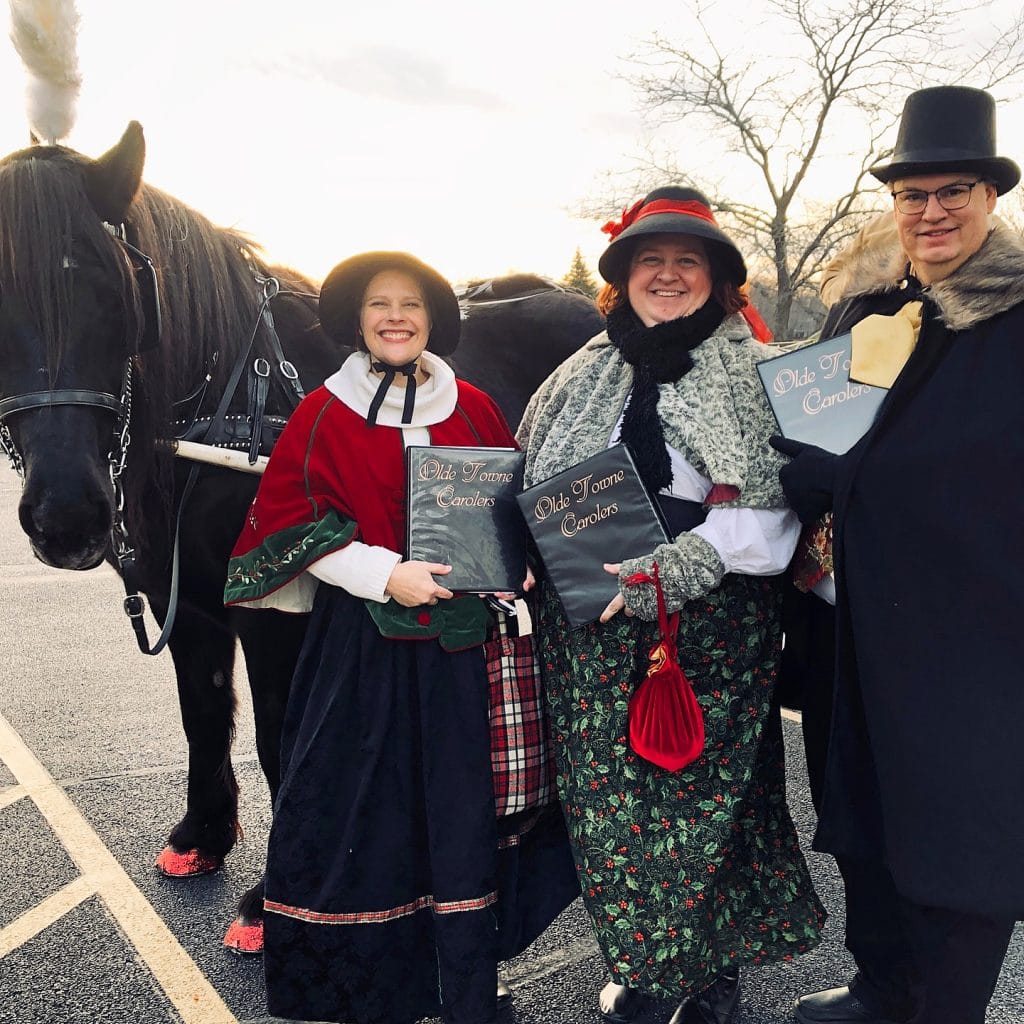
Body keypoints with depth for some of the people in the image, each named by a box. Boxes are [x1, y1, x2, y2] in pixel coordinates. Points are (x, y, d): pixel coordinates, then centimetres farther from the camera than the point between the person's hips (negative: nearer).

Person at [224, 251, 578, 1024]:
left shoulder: (472, 408, 7)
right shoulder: (323, 416, 0)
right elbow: (291, 526, -4)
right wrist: (384, 574, -17)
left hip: (462, 639, 2)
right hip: (364, 644, -1)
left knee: (465, 809, 5)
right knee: (365, 809, 7)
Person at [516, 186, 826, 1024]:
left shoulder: (758, 380, 0)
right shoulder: (582, 381, 13)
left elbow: (770, 507, -10)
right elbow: (538, 495, 17)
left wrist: (673, 567, -20)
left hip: (711, 630, -3)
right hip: (594, 632, 4)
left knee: (702, 796, 3)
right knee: (605, 796, 7)